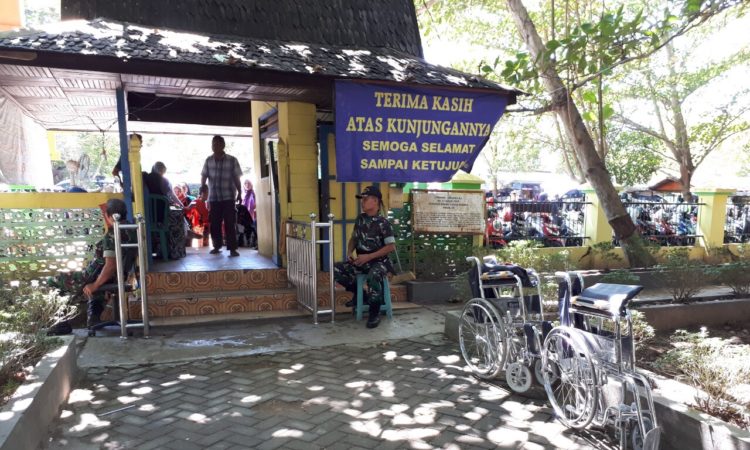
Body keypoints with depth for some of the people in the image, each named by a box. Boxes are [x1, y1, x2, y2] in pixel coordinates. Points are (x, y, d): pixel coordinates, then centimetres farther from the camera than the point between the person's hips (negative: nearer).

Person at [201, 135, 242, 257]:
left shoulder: (232, 160, -2)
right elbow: (203, 176, 6)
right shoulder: (208, 160, 7)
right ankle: (217, 246, 22)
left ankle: (232, 248, -3)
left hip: (228, 197, -3)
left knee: (230, 224, -5)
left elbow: (236, 178, 1)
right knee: (214, 223, 8)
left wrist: (239, 193, -2)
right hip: (213, 197, 3)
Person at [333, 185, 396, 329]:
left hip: (379, 262, -7)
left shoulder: (383, 223, -13)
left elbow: (391, 246, -17)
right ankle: (360, 293, 10)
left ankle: (375, 313, -19)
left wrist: (368, 257, -20)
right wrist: (350, 253, -3)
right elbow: (353, 238, 18)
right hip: (361, 261, 7)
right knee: (336, 269, -11)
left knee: (373, 276, -40)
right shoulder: (360, 219, 7)